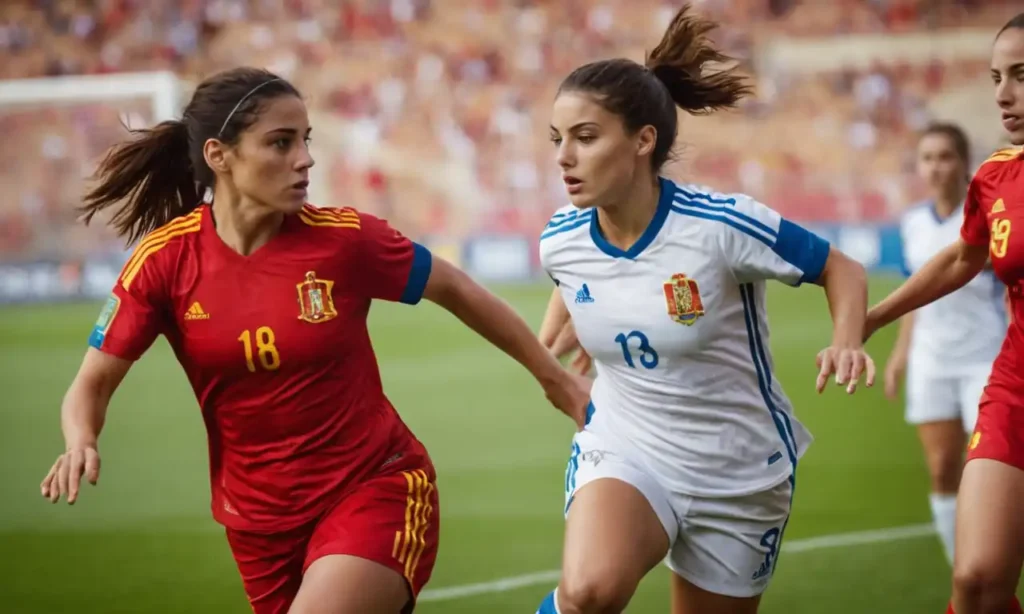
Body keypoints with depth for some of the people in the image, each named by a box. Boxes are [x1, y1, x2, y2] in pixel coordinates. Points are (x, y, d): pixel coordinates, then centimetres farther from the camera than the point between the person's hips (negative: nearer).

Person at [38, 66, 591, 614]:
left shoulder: (343, 238, -14)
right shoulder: (165, 259, -11)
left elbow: (456, 290, 3)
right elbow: (91, 385, -4)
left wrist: (552, 375, 12)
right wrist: (81, 443, -27)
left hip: (375, 491, -3)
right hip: (259, 520, 3)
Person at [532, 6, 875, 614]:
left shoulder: (723, 226, -21)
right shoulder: (562, 241, -8)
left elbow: (842, 270, -9)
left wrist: (847, 342, -26)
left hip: (739, 473, -1)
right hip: (623, 450, 1)